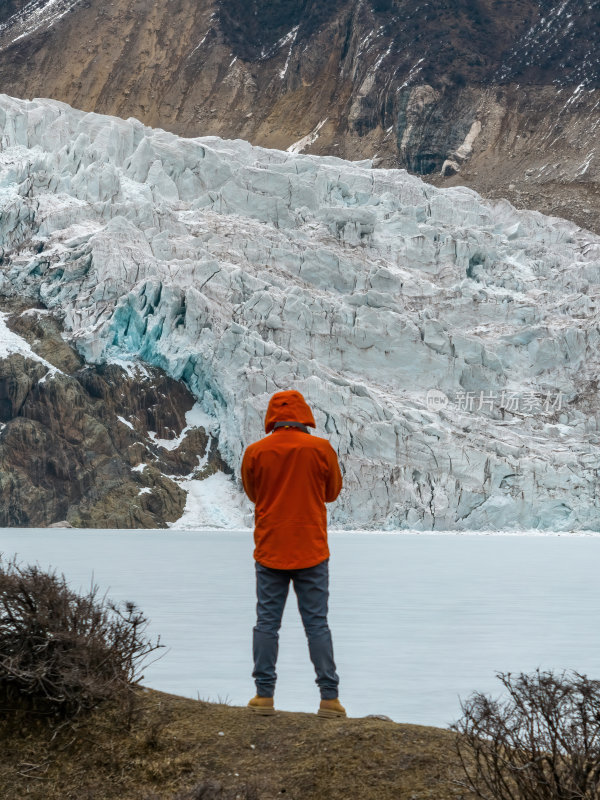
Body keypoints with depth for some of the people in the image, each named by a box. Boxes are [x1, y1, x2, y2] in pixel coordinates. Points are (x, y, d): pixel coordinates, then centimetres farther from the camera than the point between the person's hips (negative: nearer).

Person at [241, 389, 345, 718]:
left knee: (267, 623, 7)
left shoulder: (255, 452, -4)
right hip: (311, 551, 0)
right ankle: (329, 697, 4)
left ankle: (264, 696, 7)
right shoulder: (321, 448, -7)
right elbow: (332, 491, 7)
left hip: (269, 551, 1)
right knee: (317, 624, 4)